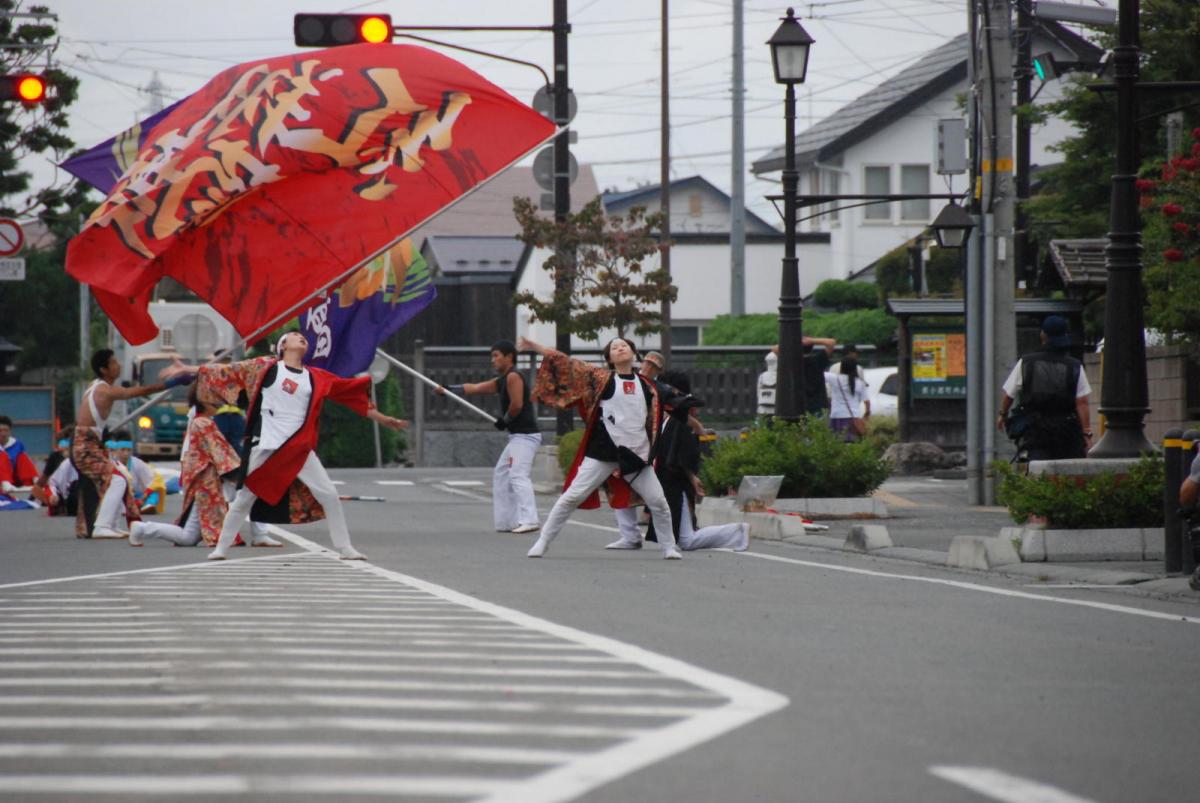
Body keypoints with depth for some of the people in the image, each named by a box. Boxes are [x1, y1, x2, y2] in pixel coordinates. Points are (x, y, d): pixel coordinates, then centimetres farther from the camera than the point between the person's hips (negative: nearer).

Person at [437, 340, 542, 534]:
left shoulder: (513, 377, -12)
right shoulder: (501, 381, 18)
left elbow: (517, 405, -21)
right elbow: (473, 388, 20)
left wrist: (504, 420, -5)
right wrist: (447, 389, 14)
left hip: (525, 435, -11)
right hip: (517, 436, 11)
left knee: (518, 475, -20)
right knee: (501, 475, 14)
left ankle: (529, 520, -29)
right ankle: (508, 521, 15)